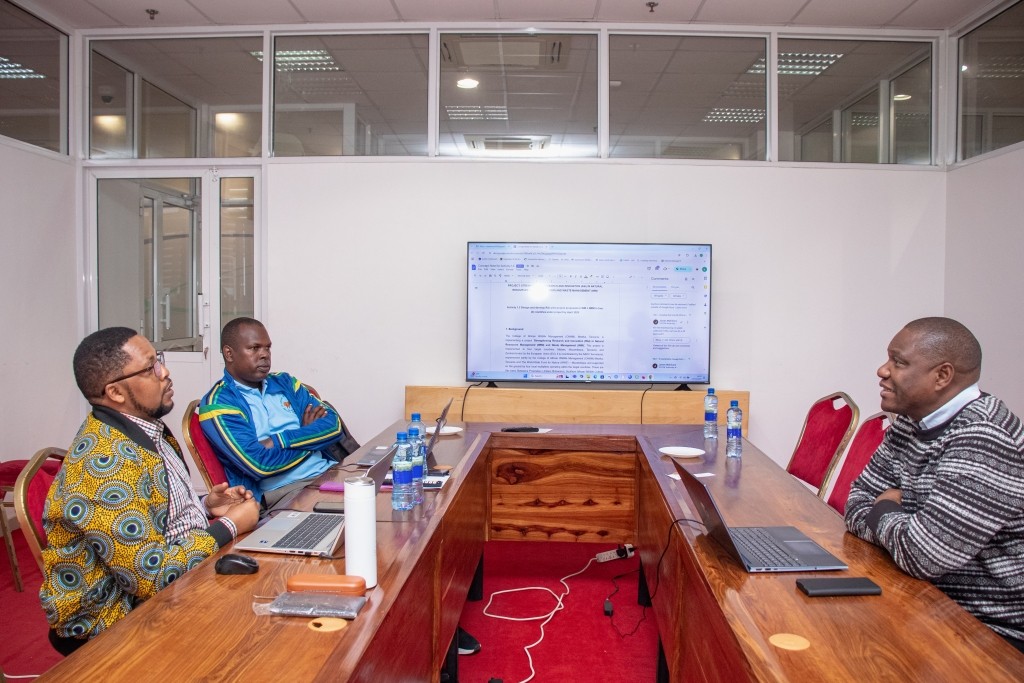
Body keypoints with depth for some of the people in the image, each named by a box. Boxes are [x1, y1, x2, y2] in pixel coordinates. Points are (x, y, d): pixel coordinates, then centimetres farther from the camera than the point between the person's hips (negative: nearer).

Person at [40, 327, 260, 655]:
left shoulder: (145, 430, 3)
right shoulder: (106, 462, -25)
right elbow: (152, 577, -25)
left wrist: (204, 507, -1)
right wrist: (230, 525, -16)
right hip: (115, 621, -8)